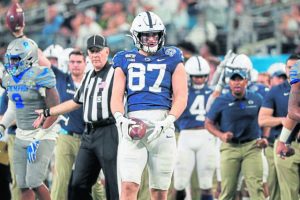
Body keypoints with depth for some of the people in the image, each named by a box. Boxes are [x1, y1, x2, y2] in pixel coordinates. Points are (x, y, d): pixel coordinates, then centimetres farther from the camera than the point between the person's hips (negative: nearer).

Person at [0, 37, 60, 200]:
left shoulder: (38, 77, -17)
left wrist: (37, 139, -21)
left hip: (42, 136, -7)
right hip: (21, 136, 7)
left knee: (34, 182, -15)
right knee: (23, 186, 5)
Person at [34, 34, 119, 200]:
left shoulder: (115, 74, -5)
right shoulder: (88, 76, 20)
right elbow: (75, 102, 30)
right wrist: (47, 113, 33)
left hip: (108, 131, -8)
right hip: (89, 134, 8)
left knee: (113, 184, -6)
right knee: (79, 185, 8)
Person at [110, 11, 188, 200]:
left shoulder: (171, 59, 10)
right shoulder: (125, 60, 15)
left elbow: (181, 97, 4)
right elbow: (117, 97, 8)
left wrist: (167, 122, -12)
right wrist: (120, 119, -13)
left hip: (162, 123, 0)